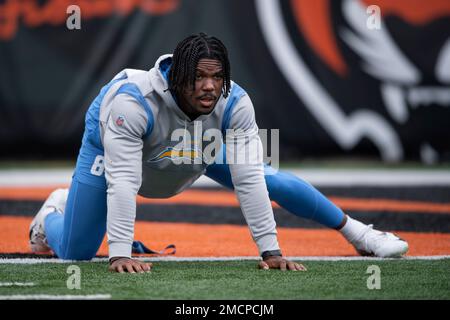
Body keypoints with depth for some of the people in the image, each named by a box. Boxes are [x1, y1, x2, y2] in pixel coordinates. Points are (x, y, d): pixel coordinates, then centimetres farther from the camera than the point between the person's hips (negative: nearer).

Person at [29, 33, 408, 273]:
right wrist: (120, 253, -49)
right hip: (111, 137, -3)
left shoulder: (234, 103, -35)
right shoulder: (132, 100, -45)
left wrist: (270, 250, -35)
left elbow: (248, 179, -32)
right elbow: (122, 180, -45)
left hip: (198, 146, 3)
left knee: (270, 180, -3)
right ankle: (55, 211, 32)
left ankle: (355, 231, 19)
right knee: (74, 252, -6)